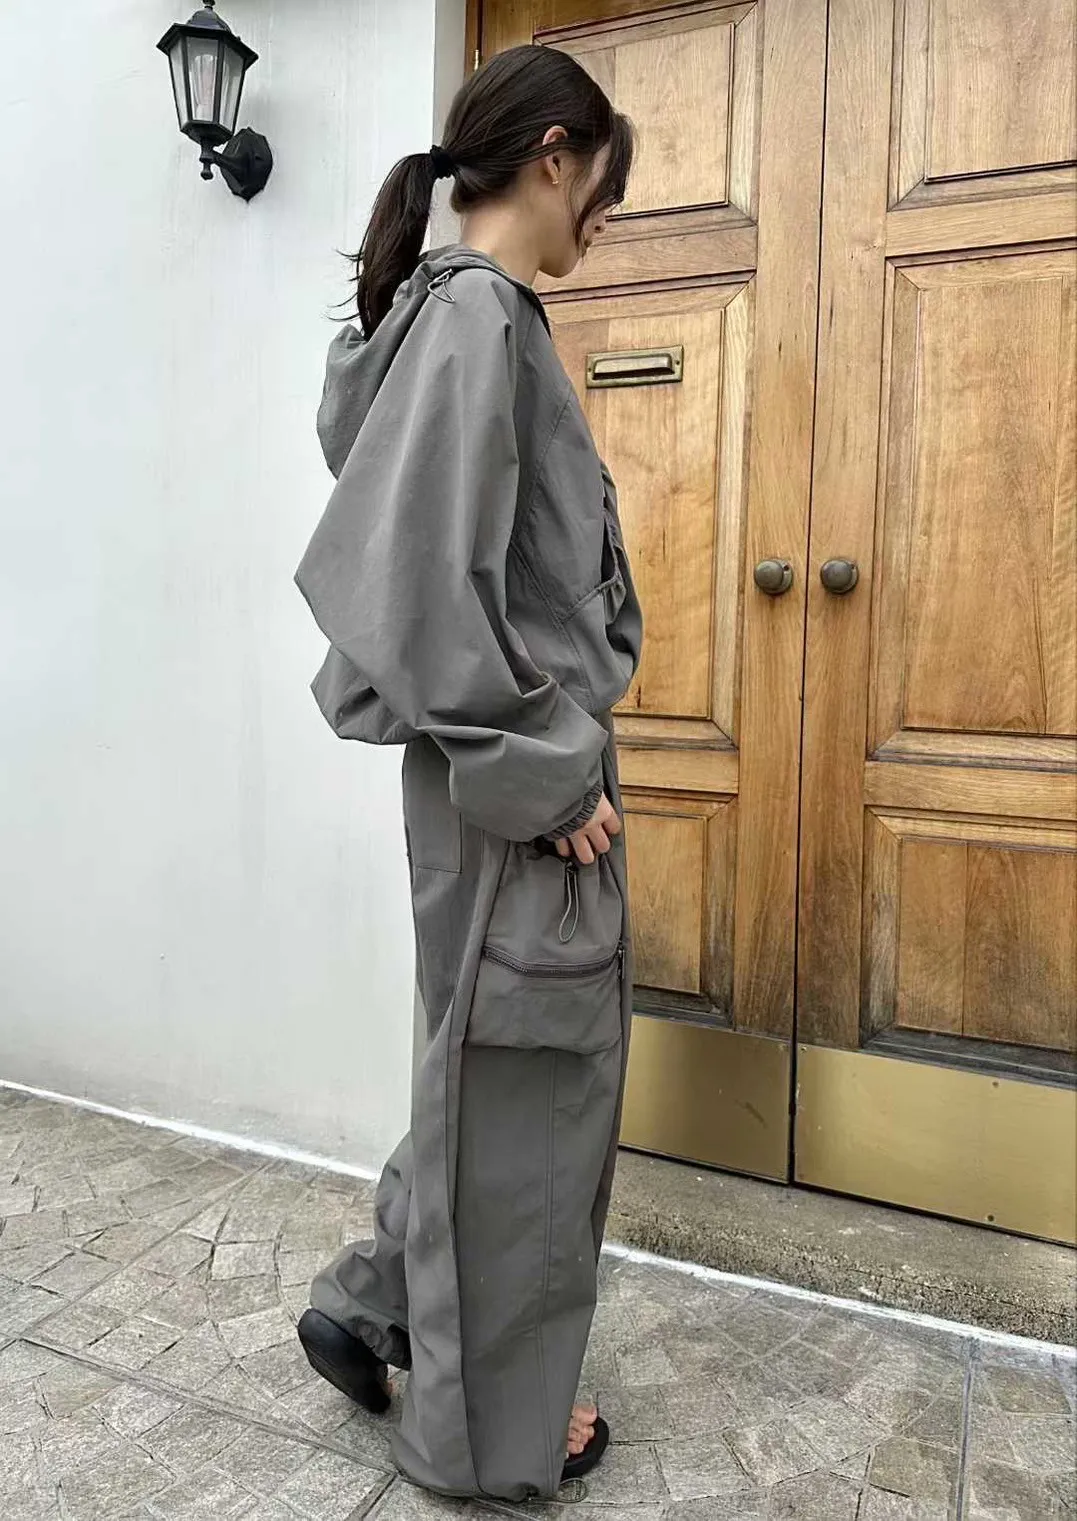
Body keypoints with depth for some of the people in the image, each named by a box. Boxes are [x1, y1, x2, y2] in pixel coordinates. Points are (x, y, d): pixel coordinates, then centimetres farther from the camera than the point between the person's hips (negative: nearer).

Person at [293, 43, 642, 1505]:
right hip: (518, 790, -10)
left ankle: (372, 1307, 38)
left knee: (524, 1075, 21)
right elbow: (425, 587, -24)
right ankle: (488, 1433, 30)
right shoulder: (474, 314, -13)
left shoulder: (481, 312, 16)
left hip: (538, 770, 10)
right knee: (517, 1088, 6)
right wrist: (545, 778, -17)